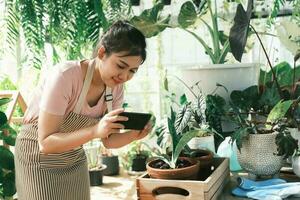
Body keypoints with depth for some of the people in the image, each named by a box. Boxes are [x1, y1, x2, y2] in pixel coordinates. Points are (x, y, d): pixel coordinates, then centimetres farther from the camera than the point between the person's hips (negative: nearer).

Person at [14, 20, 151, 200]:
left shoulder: (116, 87, -11)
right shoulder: (65, 76, -30)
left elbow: (109, 141, -4)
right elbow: (46, 143, -28)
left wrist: (134, 134, -25)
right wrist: (95, 130, -41)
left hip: (75, 159, 6)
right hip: (39, 157, -5)